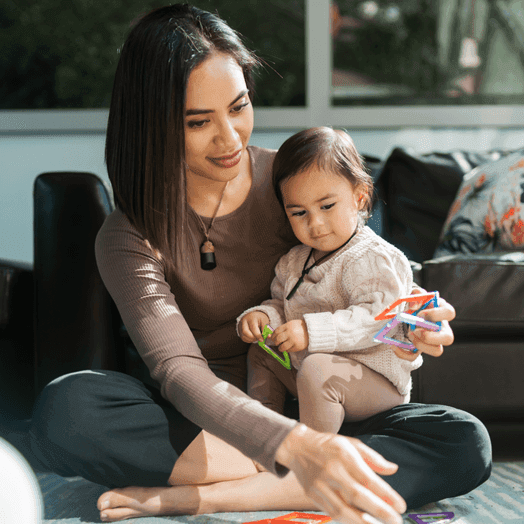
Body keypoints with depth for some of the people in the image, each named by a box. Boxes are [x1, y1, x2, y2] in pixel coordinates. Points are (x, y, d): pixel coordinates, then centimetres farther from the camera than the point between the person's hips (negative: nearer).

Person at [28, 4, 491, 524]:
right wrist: (295, 446, -46)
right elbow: (178, 371, -27)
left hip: (309, 407, 3)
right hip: (200, 416, -2)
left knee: (466, 443, -25)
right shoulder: (129, 238, -13)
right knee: (62, 409, -32)